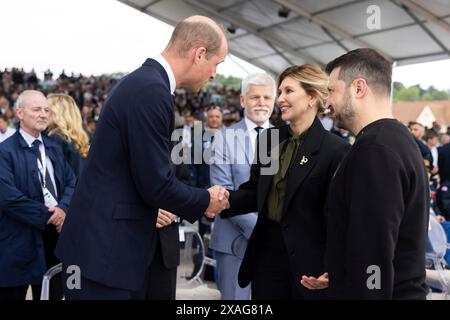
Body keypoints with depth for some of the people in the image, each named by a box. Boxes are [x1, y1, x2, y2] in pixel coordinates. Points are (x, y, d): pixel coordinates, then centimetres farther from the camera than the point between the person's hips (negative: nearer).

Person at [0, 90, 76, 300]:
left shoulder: (54, 148, 14)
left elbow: (71, 183, 9)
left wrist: (63, 208, -11)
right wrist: (46, 216, -16)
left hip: (55, 235, 6)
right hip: (19, 241, -6)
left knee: (53, 294, 15)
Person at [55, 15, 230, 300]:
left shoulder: (144, 82, 10)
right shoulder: (151, 90, -21)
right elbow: (156, 183, -21)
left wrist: (198, 200, 13)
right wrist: (206, 201, -4)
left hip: (114, 242, 10)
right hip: (104, 248, -10)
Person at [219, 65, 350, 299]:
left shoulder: (335, 149, -12)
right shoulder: (269, 138, 6)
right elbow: (255, 192, 11)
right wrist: (226, 199, -9)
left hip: (308, 260, -5)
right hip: (266, 254, 5)